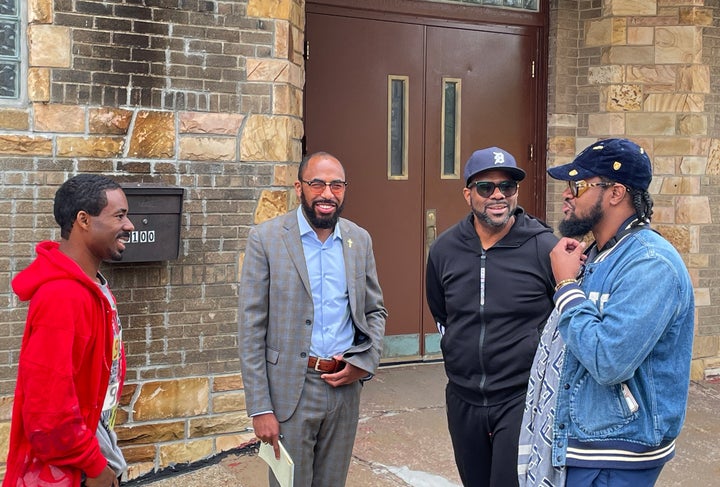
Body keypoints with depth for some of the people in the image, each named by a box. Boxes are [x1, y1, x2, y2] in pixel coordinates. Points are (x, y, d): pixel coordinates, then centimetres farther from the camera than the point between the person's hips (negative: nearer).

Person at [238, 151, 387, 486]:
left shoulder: (360, 240, 5)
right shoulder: (265, 239, -7)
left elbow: (375, 310, 15)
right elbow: (251, 328, -8)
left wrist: (366, 362, -4)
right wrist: (260, 408, -10)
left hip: (345, 386, 4)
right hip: (290, 388, -3)